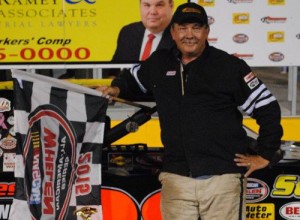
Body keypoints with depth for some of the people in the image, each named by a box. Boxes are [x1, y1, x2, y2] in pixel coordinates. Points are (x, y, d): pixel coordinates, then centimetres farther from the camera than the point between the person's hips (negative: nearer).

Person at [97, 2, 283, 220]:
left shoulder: (230, 66, -2)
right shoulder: (159, 63, 11)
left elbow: (268, 109, 1)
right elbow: (133, 79, 32)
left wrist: (264, 155, 1)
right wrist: (117, 89, 10)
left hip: (222, 177, -3)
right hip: (176, 177, 4)